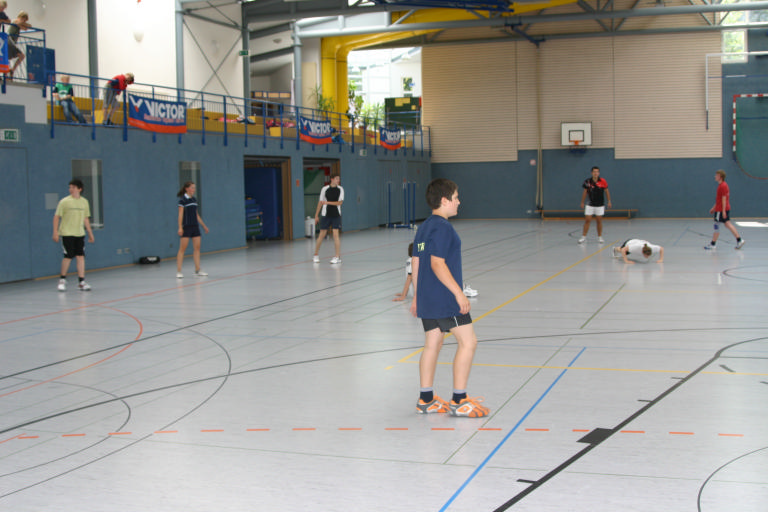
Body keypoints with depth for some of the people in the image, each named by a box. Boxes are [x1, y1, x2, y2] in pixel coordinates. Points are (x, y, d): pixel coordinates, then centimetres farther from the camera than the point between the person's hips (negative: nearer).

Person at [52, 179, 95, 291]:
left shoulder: (84, 202, 9)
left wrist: (90, 233, 17)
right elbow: (56, 217, -2)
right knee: (68, 256, -6)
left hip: (80, 234, 4)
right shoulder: (64, 202, -3)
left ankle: (81, 282, 1)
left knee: (81, 256, -2)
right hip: (66, 234, -4)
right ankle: (62, 279, 14)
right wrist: (55, 232, -9)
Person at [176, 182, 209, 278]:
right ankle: (178, 271, -4)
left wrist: (204, 226, 21)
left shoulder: (194, 200, 14)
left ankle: (197, 270, 7)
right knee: (182, 249, -6)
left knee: (197, 248, 4)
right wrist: (180, 227, -19)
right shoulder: (182, 200, -7)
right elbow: (180, 215, -11)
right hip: (186, 227, -7)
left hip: (195, 227, 7)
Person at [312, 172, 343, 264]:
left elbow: (340, 202, -7)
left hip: (336, 215, 0)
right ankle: (316, 255, 18)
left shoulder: (340, 189, 0)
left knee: (335, 234, -8)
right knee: (322, 234, 5)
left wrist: (328, 202, -18)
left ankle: (338, 257, -4)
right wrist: (316, 215, 6)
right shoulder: (324, 189, -1)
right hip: (326, 215, 0)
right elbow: (320, 202, 5)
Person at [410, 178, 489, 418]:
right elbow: (437, 263, -22)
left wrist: (416, 296, 23)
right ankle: (459, 401, -2)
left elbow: (416, 262, 17)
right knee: (468, 342, -4)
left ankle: (426, 400, 18)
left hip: (426, 299, 10)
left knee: (432, 344, 14)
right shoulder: (442, 227, -15)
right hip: (444, 299, -10)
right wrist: (459, 293, -21)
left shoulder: (424, 227, 14)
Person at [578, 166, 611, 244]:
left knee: (599, 221, 6)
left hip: (600, 205, 0)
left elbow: (606, 191, 3)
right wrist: (582, 202, 8)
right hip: (590, 204, 0)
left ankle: (600, 237, 17)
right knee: (587, 220, -3)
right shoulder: (587, 181, -6)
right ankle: (583, 237, 2)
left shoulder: (602, 181, -8)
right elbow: (585, 192, 5)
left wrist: (609, 201, 2)